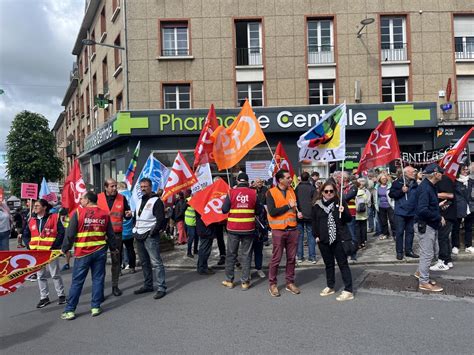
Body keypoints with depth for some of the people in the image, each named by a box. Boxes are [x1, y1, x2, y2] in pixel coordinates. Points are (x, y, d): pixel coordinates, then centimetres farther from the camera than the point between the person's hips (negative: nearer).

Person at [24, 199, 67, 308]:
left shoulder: (54, 218, -8)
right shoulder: (31, 220, 9)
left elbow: (61, 233, -12)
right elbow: (26, 234, 17)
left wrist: (55, 246, -17)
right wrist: (30, 246, 3)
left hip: (50, 251, -5)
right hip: (37, 252, 5)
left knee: (55, 274, 5)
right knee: (40, 276, 11)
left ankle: (61, 295, 19)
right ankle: (44, 297, 21)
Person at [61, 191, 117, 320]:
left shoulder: (78, 213, -9)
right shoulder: (104, 214, 3)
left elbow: (70, 234, -8)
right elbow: (110, 234, 9)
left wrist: (64, 249, 5)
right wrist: (113, 248, 23)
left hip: (82, 253, -3)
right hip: (100, 252, 3)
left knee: (77, 282, 5)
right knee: (98, 279, 11)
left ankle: (70, 310, 11)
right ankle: (95, 307, 15)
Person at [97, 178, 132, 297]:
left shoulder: (122, 198, 2)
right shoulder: (98, 198, -3)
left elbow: (126, 215, 9)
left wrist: (129, 215, -13)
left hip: (117, 234, 2)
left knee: (116, 260, 9)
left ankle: (115, 286, 19)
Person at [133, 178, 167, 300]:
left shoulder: (156, 201, -7)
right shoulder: (140, 200, 18)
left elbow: (161, 219, -13)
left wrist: (153, 232, -16)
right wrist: (135, 228, 13)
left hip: (150, 236, -8)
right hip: (139, 236, 8)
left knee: (156, 262, -9)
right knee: (144, 262, 14)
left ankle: (161, 288, -6)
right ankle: (148, 285, 25)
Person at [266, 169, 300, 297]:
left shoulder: (292, 191, 10)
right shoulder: (271, 193, -8)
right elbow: (272, 212, -17)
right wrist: (288, 206, -13)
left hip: (292, 229, 5)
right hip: (278, 230, -5)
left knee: (291, 258, 10)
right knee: (276, 258, 1)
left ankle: (290, 283, 22)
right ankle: (272, 284, 13)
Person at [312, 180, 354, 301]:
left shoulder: (340, 203, -2)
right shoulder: (317, 205, 4)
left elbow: (349, 219, -1)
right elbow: (314, 222, 12)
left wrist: (343, 212, -19)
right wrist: (316, 235, 6)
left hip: (339, 238, -3)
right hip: (324, 240, 3)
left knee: (343, 264, -1)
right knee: (328, 264, 16)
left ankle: (348, 291, 2)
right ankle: (330, 287, 30)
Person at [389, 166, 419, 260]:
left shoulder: (415, 183, 9)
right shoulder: (398, 182, -6)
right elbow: (391, 194, -9)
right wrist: (401, 191, -19)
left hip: (411, 212, 5)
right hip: (400, 212, -5)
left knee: (410, 232, 10)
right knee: (400, 232, 1)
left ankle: (409, 250, 20)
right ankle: (399, 252, 9)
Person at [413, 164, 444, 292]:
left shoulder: (430, 186, 9)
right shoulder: (425, 188, -23)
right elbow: (423, 210, -30)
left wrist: (438, 205, 8)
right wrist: (439, 217, -21)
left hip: (431, 225, 10)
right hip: (425, 226, -10)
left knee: (430, 251, 21)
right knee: (427, 254, -1)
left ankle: (420, 272, 36)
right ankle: (424, 282, 10)